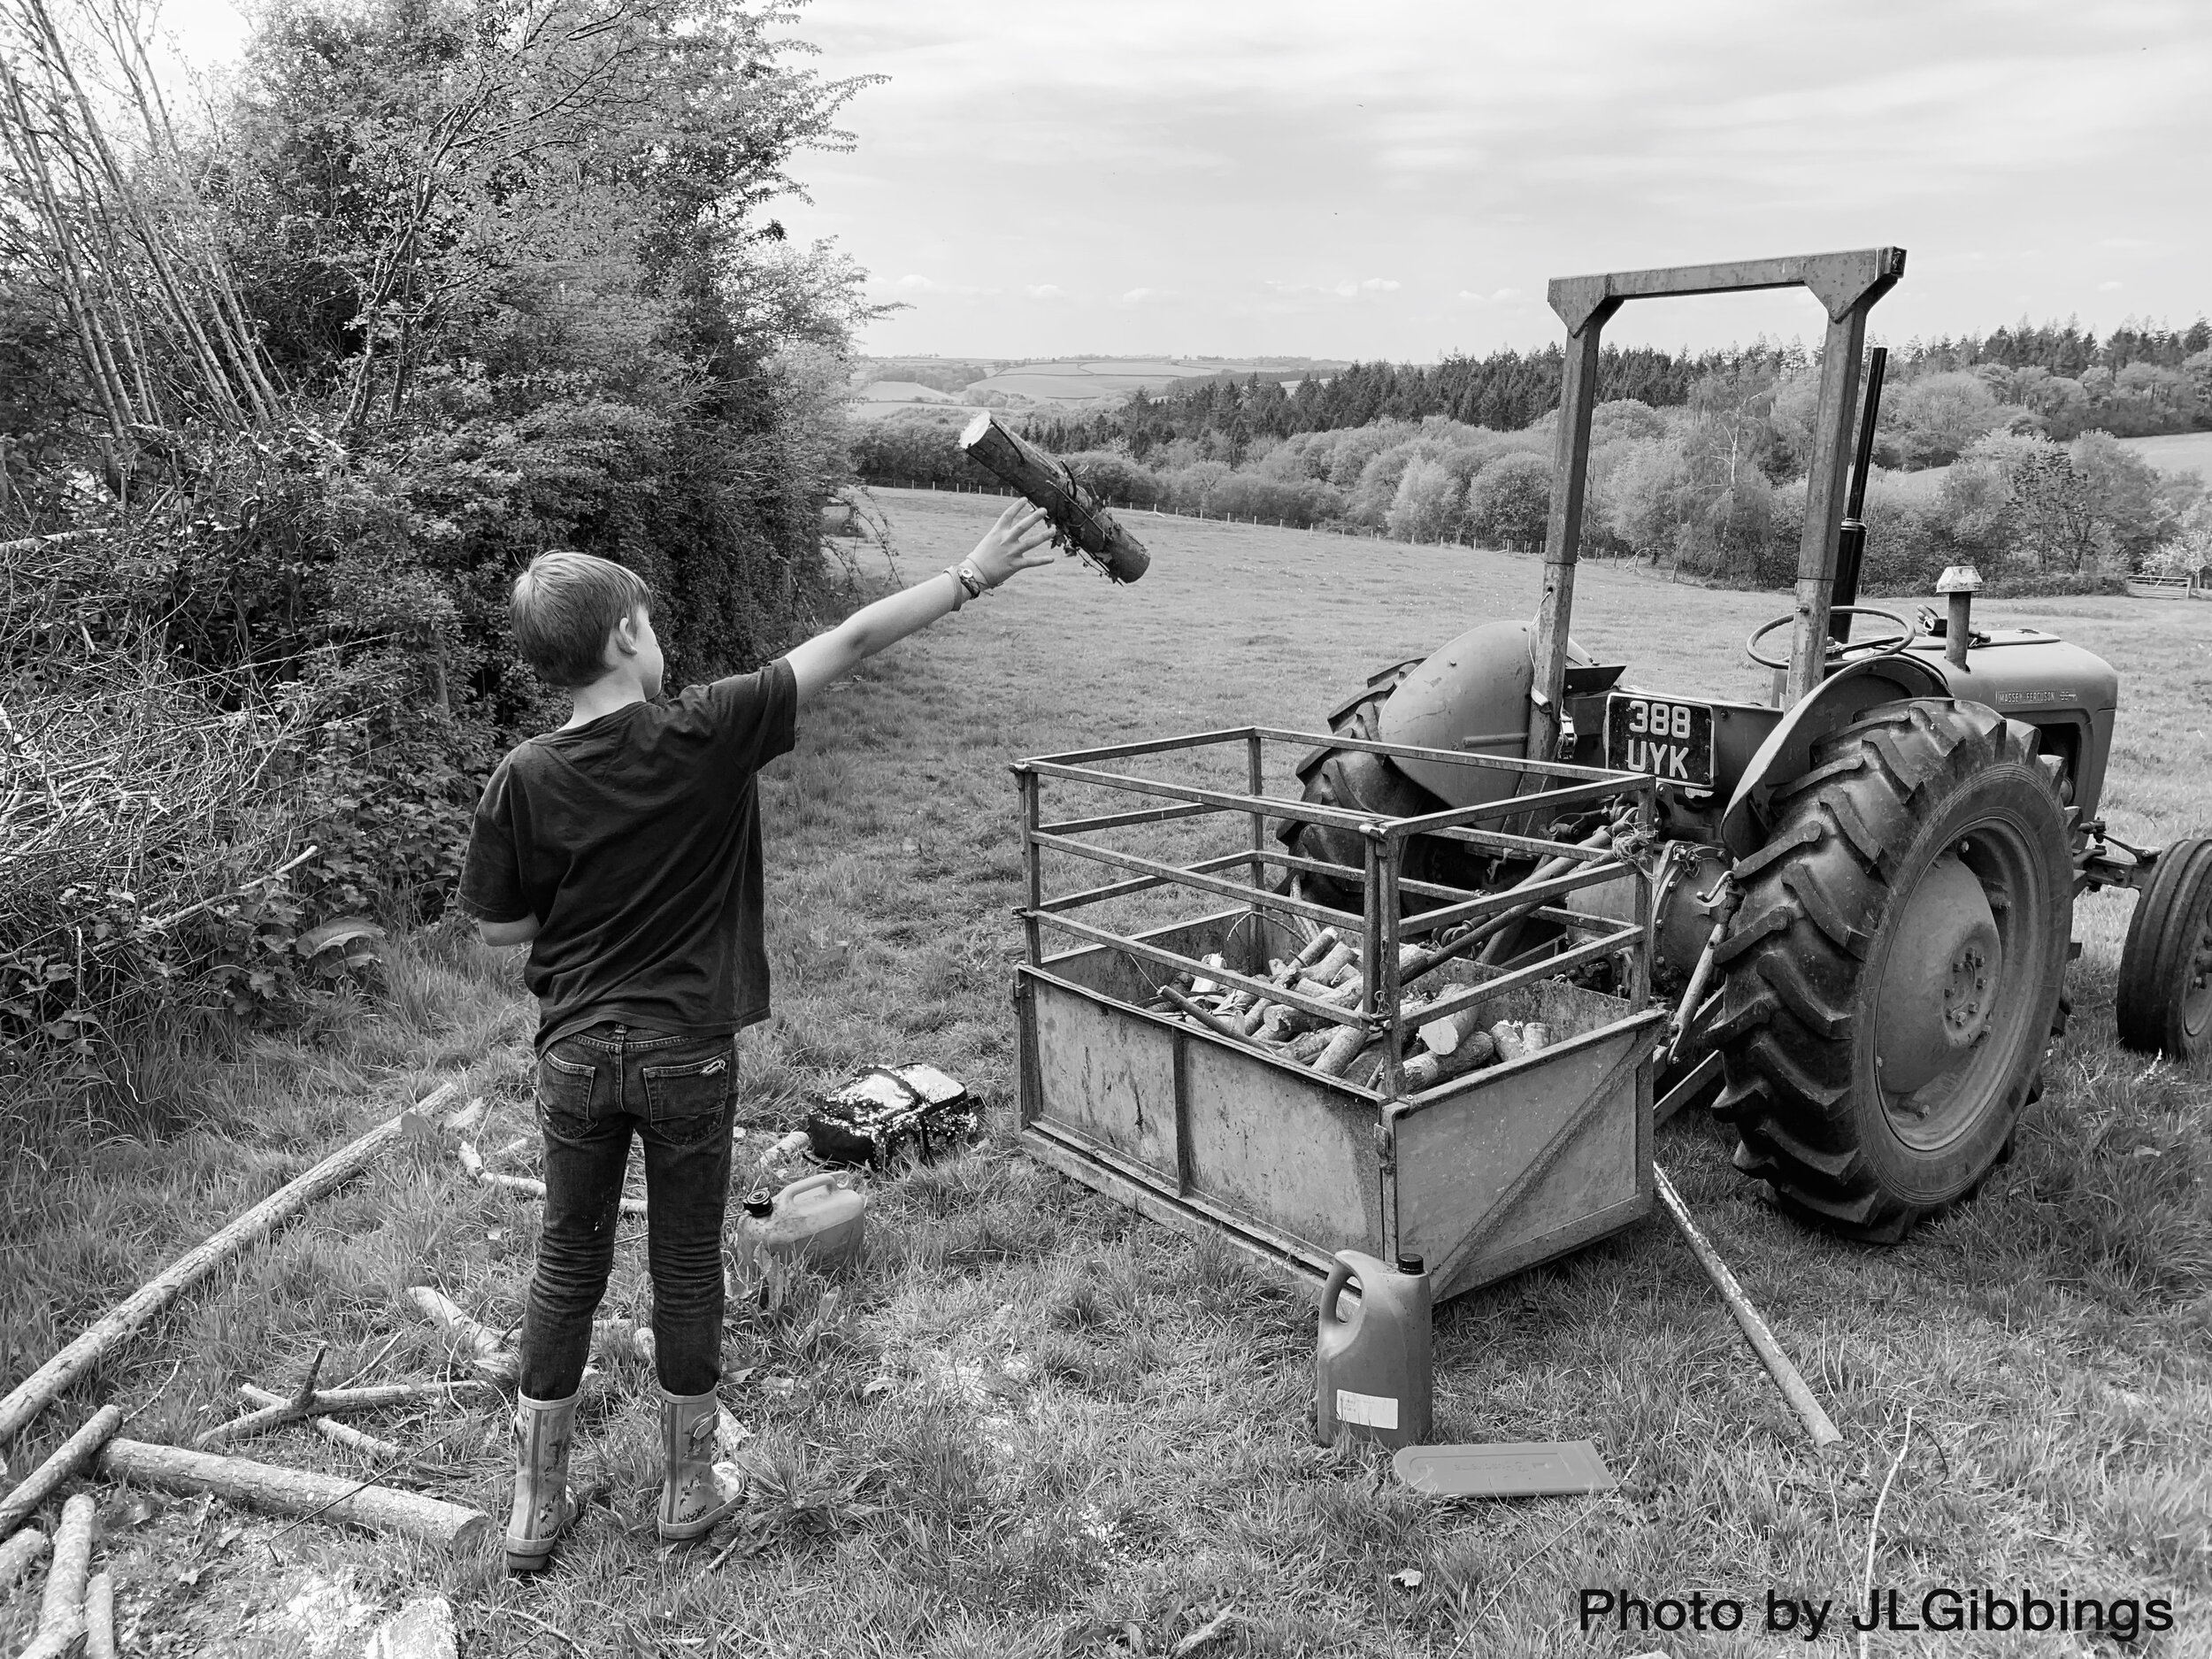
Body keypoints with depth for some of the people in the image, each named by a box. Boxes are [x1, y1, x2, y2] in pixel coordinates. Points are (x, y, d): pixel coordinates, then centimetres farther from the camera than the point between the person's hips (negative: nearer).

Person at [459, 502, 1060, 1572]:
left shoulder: (523, 782, -9)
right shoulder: (705, 735, -15)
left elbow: (499, 927, 2)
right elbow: (854, 641, -10)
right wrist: (975, 574, -4)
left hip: (576, 1058, 2)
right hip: (687, 1058, -2)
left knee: (567, 1269, 16)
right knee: (686, 1272, 14)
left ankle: (535, 1506, 29)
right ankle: (687, 1491, 30)